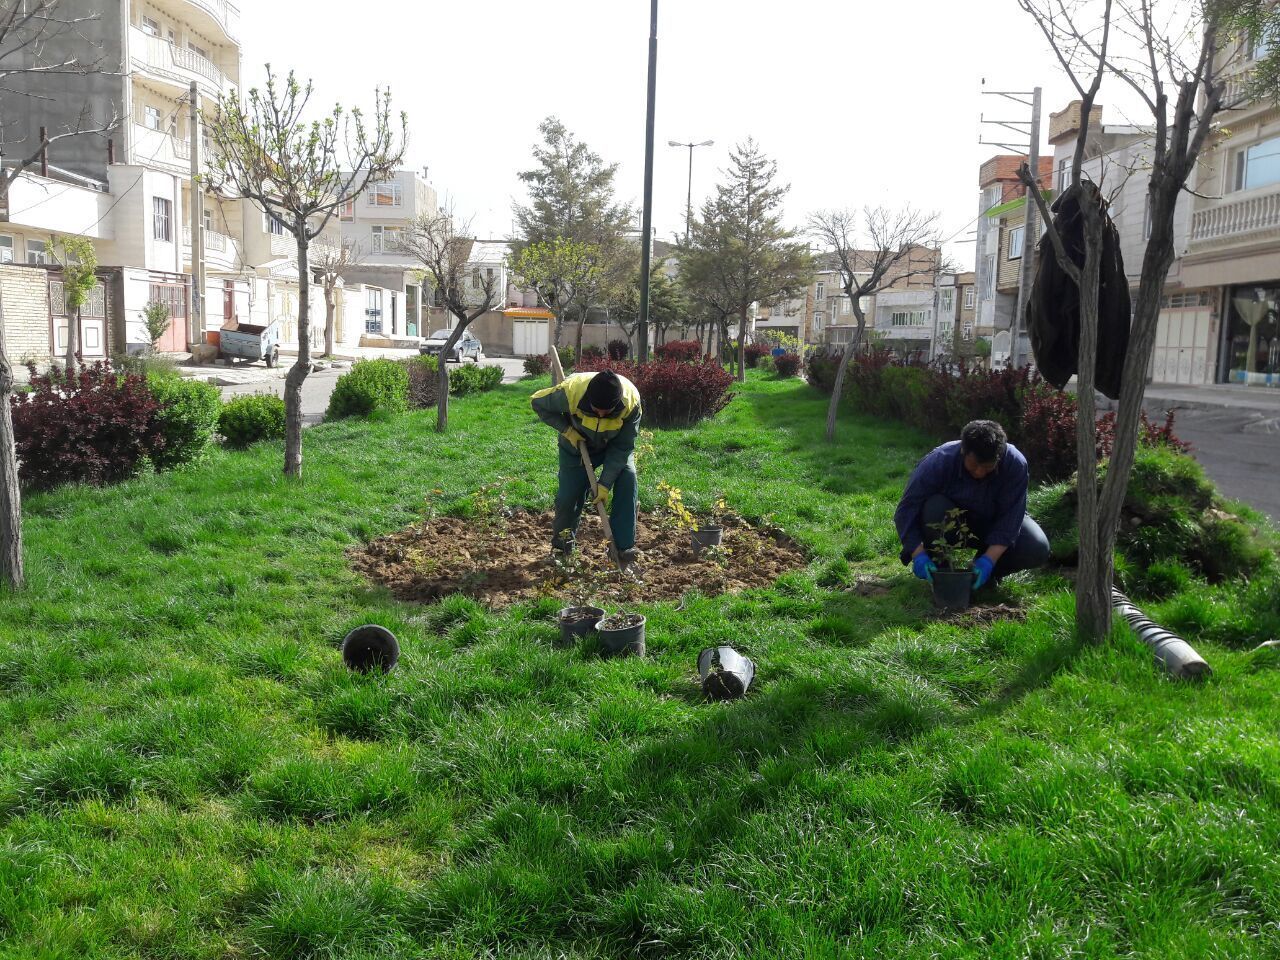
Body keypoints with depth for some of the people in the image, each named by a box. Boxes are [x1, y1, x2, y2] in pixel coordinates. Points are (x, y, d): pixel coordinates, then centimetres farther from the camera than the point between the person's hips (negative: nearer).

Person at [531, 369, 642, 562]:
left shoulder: (631, 401, -36)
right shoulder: (570, 391, -39)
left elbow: (622, 447, -27)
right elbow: (538, 402, -18)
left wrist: (605, 484, -29)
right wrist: (566, 429, -26)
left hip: (614, 446, 0)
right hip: (577, 444, 0)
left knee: (628, 479, -23)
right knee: (568, 494, -5)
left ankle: (623, 546, -13)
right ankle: (562, 537, 27)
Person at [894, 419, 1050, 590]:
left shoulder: (1016, 464, -28)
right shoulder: (938, 461, -31)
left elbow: (1009, 517, -28)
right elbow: (906, 509, -30)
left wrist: (988, 560, -39)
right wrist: (919, 554, -41)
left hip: (994, 522, 1)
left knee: (1037, 550, -25)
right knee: (934, 508, -35)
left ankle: (991, 572, 4)